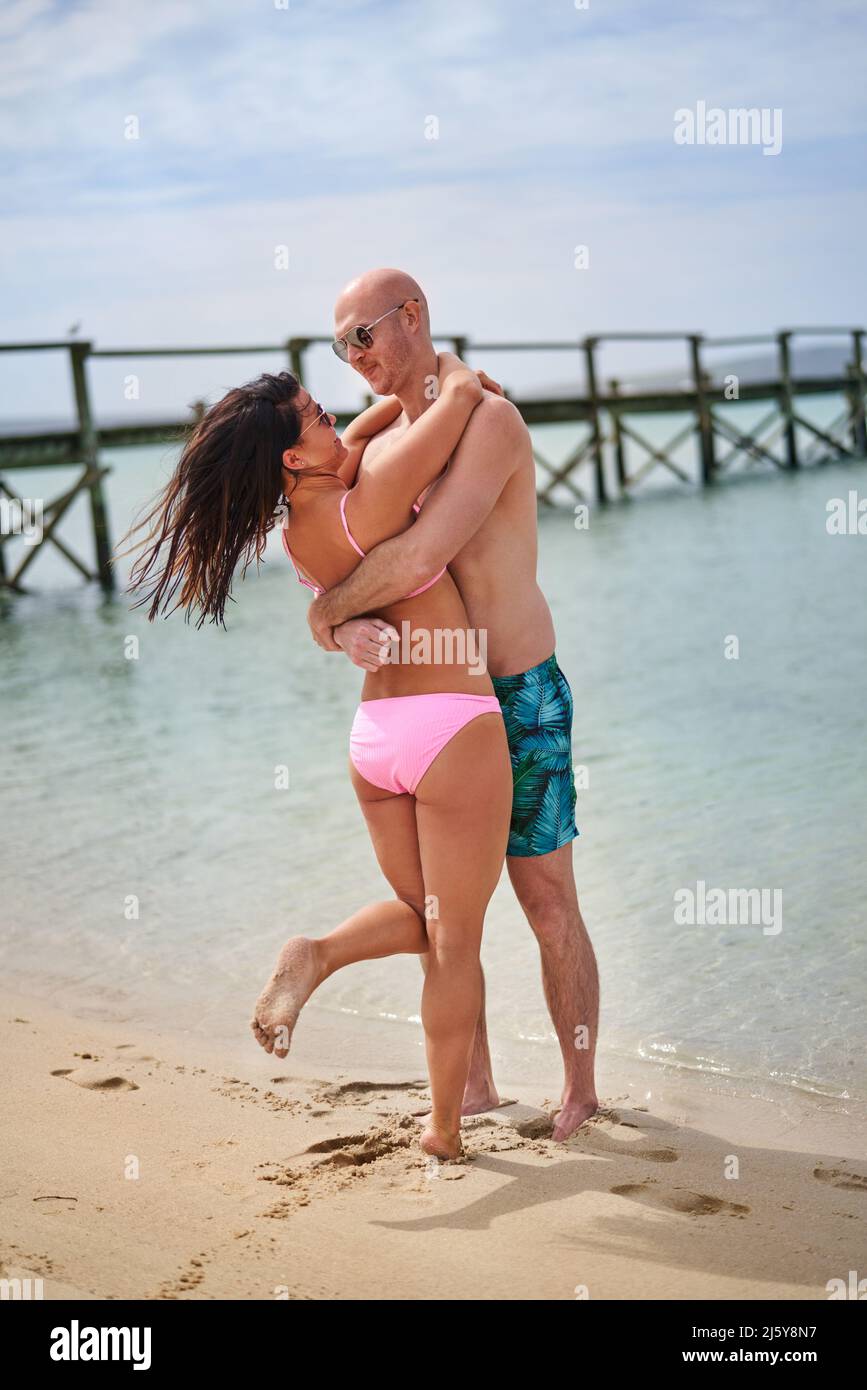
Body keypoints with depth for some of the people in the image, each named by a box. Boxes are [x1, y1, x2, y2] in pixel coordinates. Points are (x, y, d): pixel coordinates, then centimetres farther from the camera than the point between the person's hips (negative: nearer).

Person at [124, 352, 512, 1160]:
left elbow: (359, 437, 24)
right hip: (455, 729, -7)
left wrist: (415, 389, 24)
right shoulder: (368, 505, -19)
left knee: (419, 915, 23)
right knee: (455, 942, 5)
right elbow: (458, 397, -9)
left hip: (372, 733, 7)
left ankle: (317, 956, -3)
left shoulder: (296, 530, 3)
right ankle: (443, 1131, 12)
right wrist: (451, 372, 11)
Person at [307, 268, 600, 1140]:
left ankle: (579, 1092, 20)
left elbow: (422, 558, -32)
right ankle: (474, 1084, 27)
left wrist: (325, 610, -16)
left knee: (549, 910, 4)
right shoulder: (375, 452, 7)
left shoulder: (490, 421, -19)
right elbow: (339, 582, 1)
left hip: (522, 705, -7)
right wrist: (348, 631, -24)